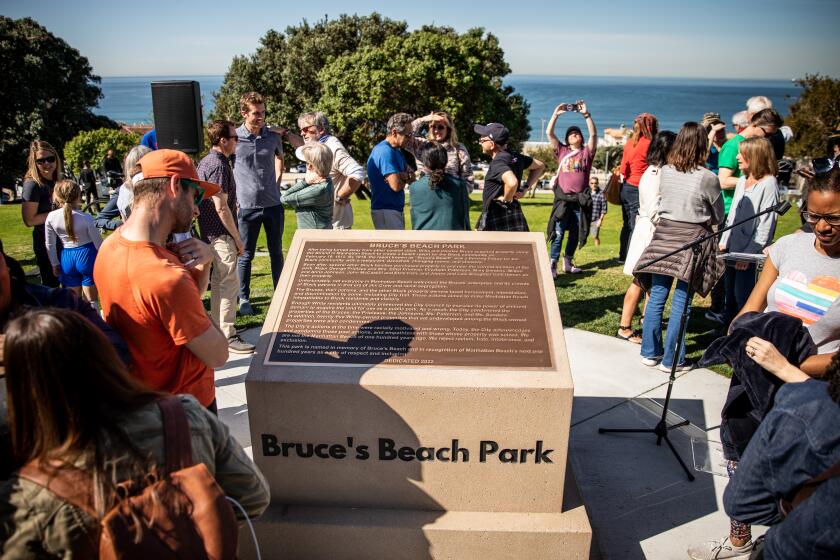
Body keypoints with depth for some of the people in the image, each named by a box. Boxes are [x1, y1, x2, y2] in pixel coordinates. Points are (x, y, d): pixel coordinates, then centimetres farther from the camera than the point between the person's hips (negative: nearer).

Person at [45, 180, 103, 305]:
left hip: (67, 258, 3)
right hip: (87, 256, -3)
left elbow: (50, 245, 3)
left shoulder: (51, 217, -6)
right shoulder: (85, 218, -15)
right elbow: (98, 242, -8)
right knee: (91, 300, 5)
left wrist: (55, 264, 15)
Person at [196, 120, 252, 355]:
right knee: (230, 283, -7)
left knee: (219, 281, 18)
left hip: (209, 231, 10)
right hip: (221, 233, -10)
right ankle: (228, 336, -2)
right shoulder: (218, 165, -18)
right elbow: (221, 207, -21)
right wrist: (237, 239, -15)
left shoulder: (205, 161, 13)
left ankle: (217, 327, 29)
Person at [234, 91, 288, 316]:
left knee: (276, 253, 11)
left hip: (273, 204, 3)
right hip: (248, 206, -2)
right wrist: (234, 198, 3)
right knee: (245, 255, 6)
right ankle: (243, 299, 19)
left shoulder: (274, 136, 1)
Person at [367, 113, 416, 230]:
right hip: (386, 210, -10)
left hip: (396, 208, 10)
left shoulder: (396, 151, 13)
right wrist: (406, 178, -2)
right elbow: (396, 185, -25)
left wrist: (403, 175, -16)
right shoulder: (385, 152, -19)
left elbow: (412, 176, 8)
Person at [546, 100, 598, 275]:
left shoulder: (587, 152, 9)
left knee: (575, 234, 10)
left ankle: (568, 262, 22)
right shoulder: (562, 151, 9)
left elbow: (593, 134, -6)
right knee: (558, 233, -7)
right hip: (563, 198, -2)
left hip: (580, 199, 2)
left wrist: (586, 114, -13)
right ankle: (553, 265, -8)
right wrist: (556, 113, -5)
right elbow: (549, 133, 2)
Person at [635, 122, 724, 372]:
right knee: (681, 302, 2)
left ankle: (650, 352, 19)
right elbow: (719, 217, 4)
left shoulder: (664, 171, 2)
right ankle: (672, 359, 8)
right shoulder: (708, 178, -9)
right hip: (693, 238, -4)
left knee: (657, 296, 10)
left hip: (664, 233, 4)